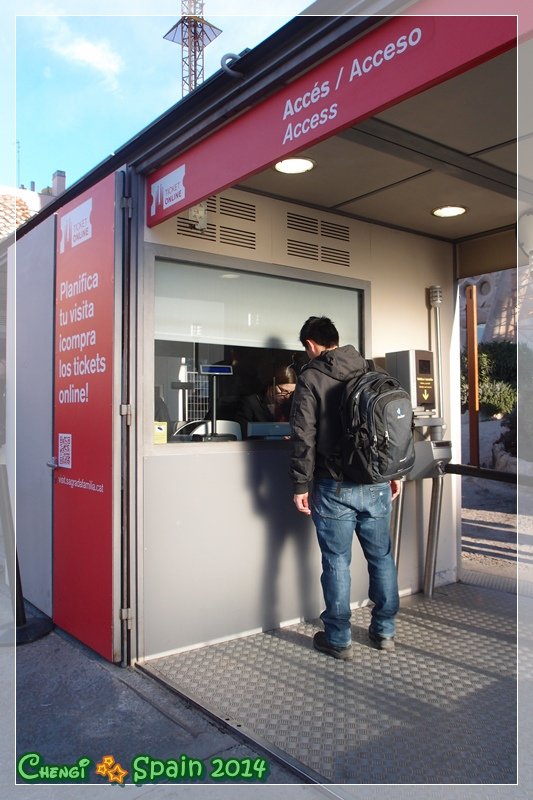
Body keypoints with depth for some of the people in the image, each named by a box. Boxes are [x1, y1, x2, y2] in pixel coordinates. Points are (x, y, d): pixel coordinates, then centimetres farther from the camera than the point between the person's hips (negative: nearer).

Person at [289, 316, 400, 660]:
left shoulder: (311, 377, -7)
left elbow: (305, 437, -11)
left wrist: (301, 485, -5)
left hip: (335, 487, -4)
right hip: (378, 484, 5)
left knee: (337, 562, 6)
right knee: (382, 558, 15)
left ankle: (339, 640, 17)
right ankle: (385, 632, 28)